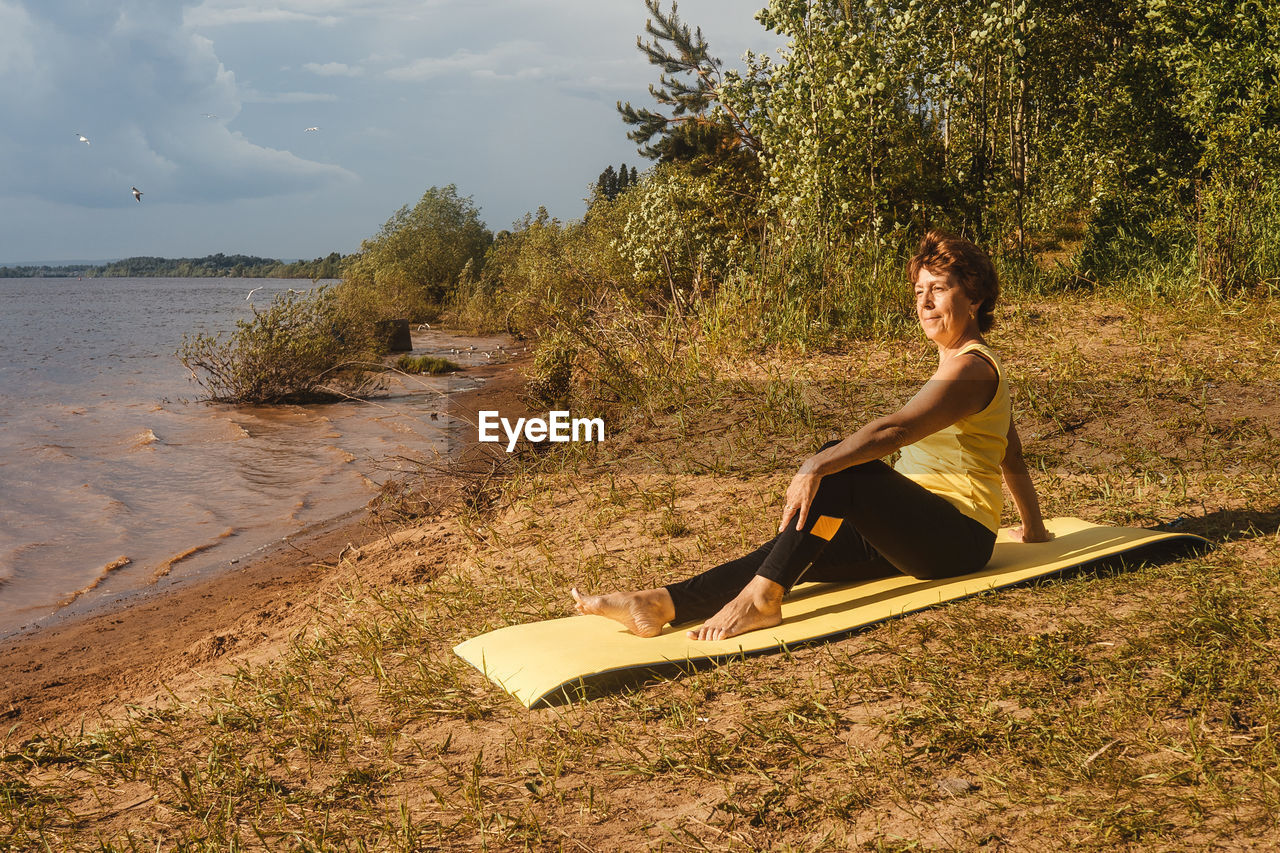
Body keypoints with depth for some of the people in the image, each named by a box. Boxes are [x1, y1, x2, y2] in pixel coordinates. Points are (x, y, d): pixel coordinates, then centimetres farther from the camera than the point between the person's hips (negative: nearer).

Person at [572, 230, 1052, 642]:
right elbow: (1013, 458, 30)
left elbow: (895, 429, -27)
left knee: (840, 468, -30)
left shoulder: (972, 368, -11)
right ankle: (666, 604, -27)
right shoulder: (975, 366, 22)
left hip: (959, 537, -9)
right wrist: (1033, 528, 39)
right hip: (915, 533, 9)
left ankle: (761, 597, -33)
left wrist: (818, 467, -36)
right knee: (789, 550, -12)